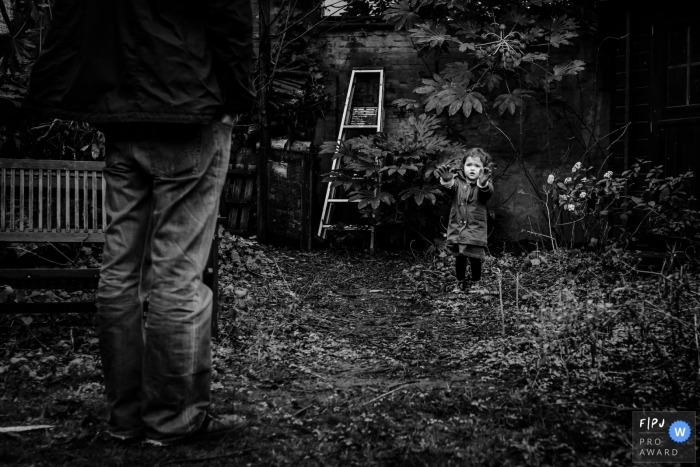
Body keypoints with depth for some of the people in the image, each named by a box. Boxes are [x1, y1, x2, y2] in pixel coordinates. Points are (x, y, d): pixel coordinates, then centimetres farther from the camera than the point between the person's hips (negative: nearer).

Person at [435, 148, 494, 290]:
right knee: (459, 258, 7)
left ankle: (476, 282, 18)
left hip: (476, 230, -1)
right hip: (457, 228, 2)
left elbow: (488, 192, -26)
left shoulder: (484, 184, -3)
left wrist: (483, 183, -49)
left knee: (475, 258, -1)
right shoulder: (458, 181, 1)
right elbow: (451, 185, -20)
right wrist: (446, 180, -45)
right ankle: (461, 281, 24)